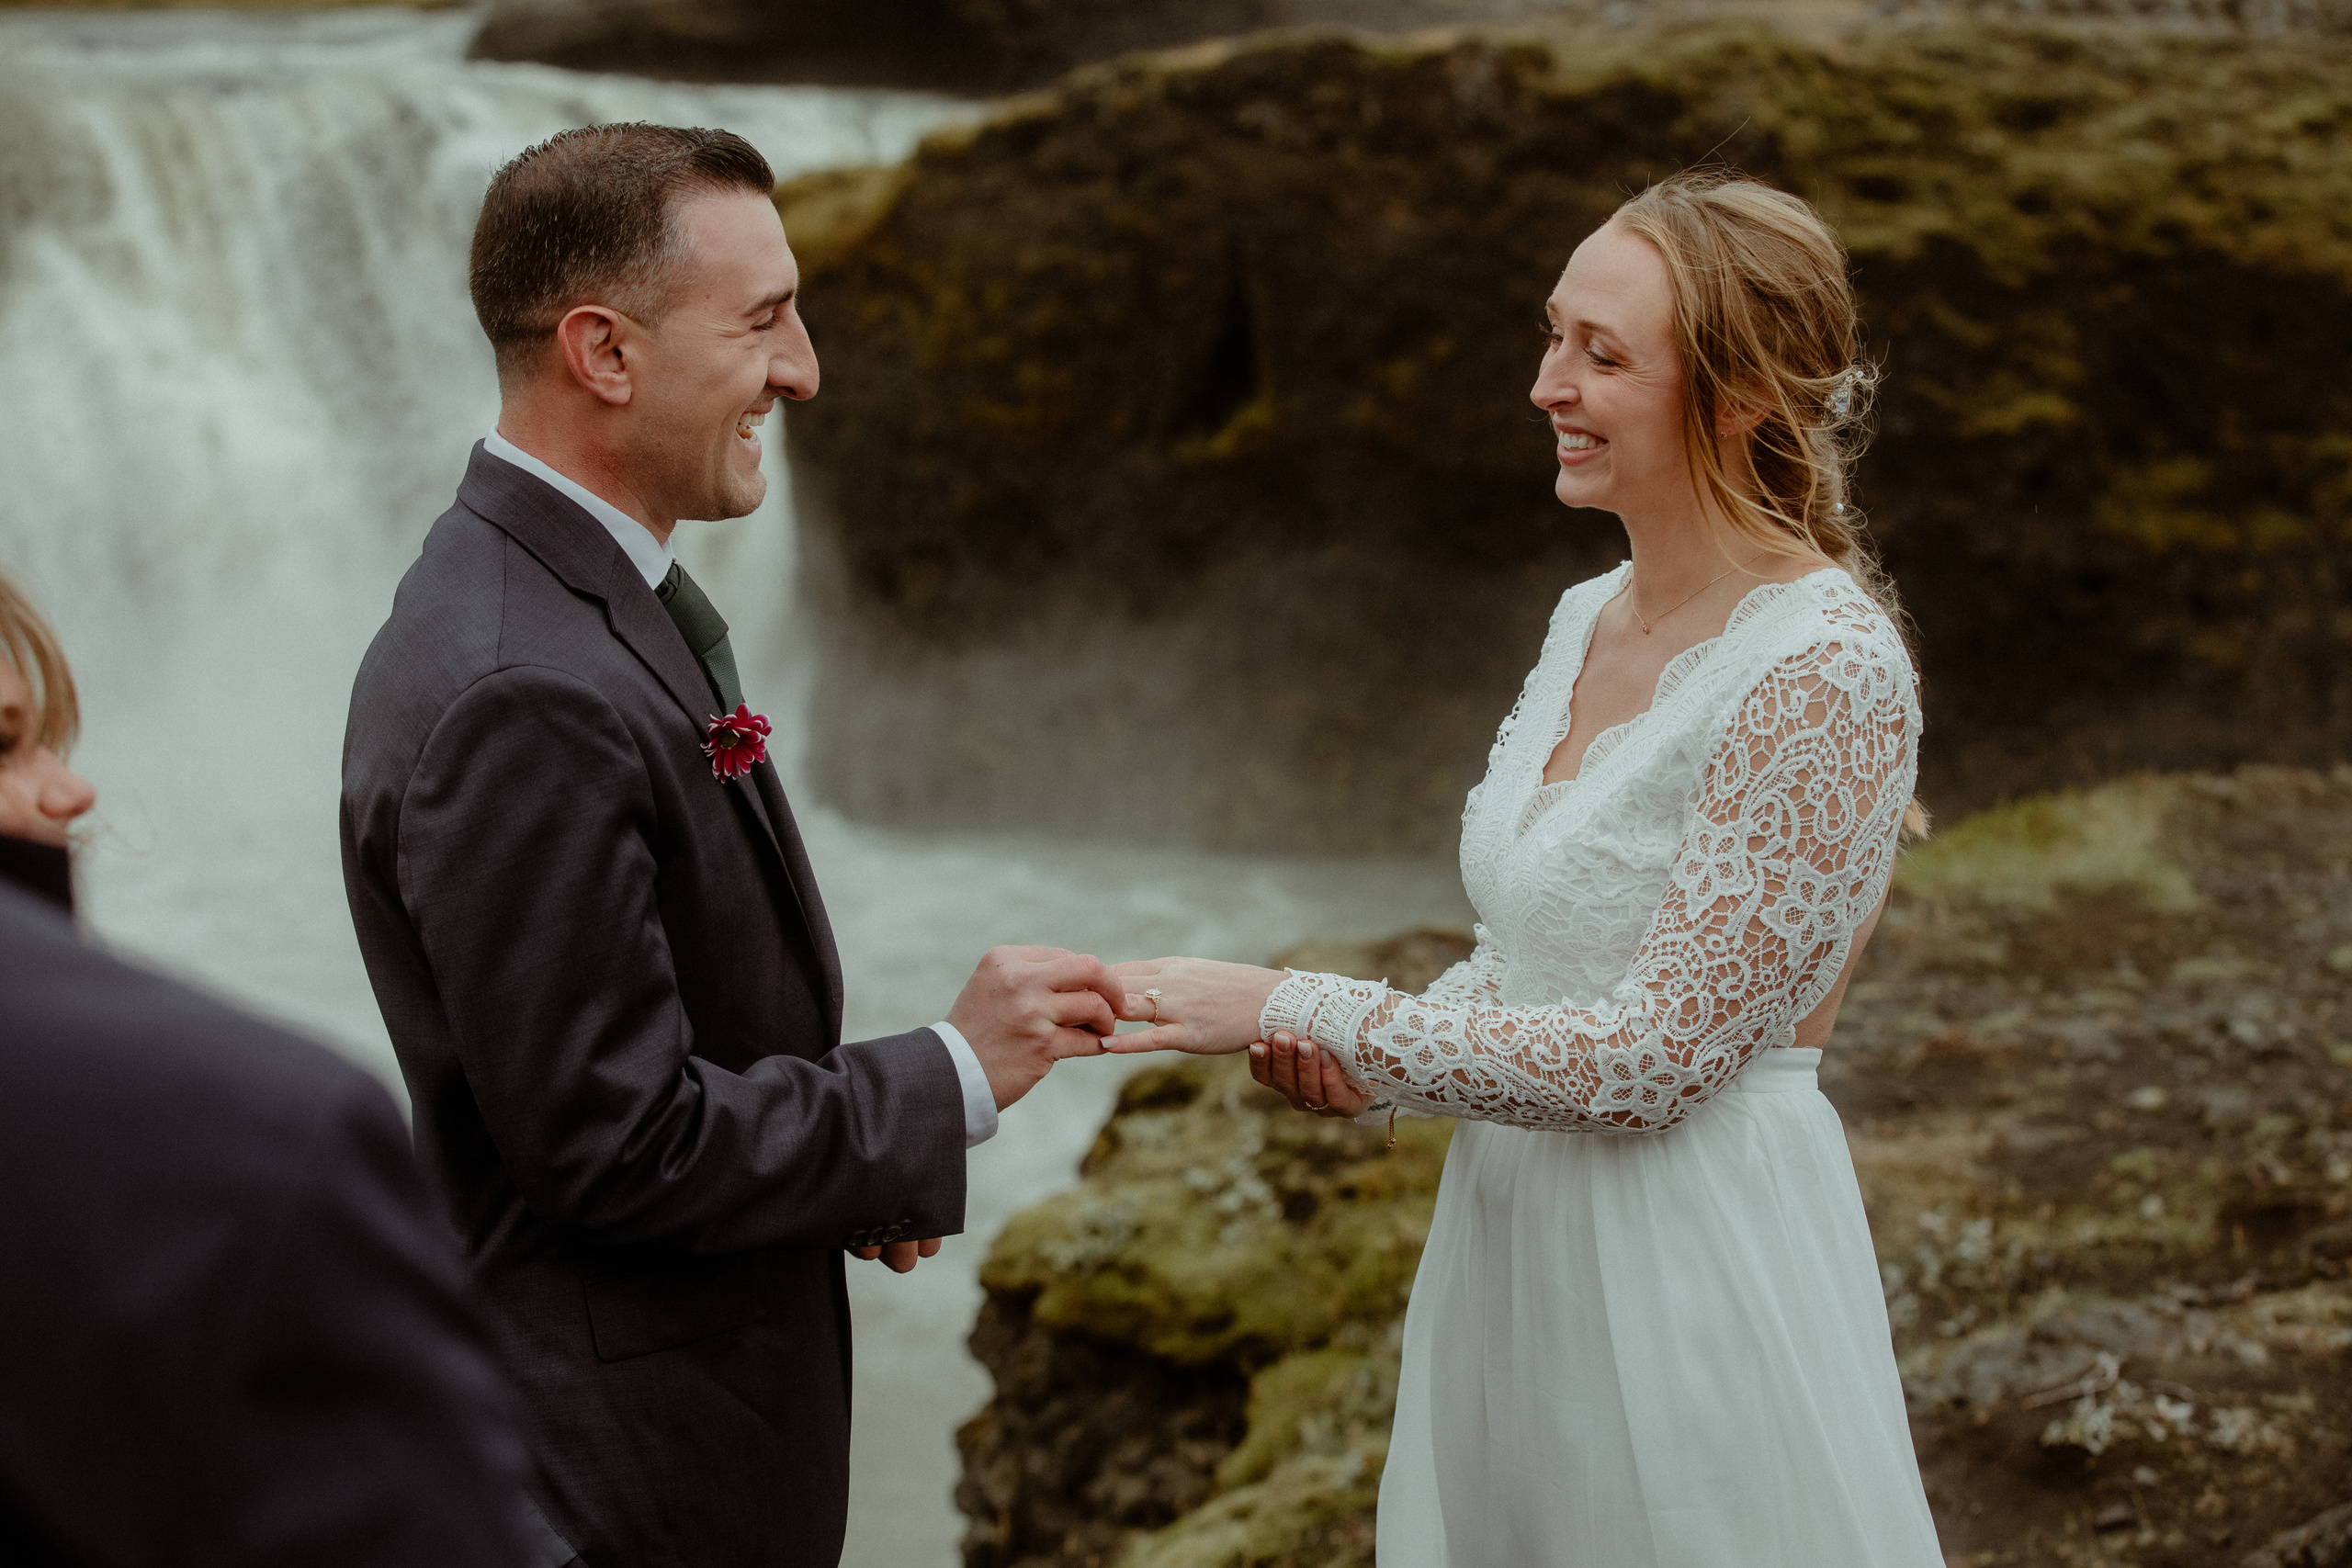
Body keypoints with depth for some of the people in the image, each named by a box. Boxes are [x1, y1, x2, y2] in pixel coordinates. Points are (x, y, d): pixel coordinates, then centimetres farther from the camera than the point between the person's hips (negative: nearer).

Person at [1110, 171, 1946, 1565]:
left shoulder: (1830, 670, -20)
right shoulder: (1588, 618, 6)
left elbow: (1651, 1058, -22)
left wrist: (1296, 1010, -19)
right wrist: (1367, 1067, -5)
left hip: (1696, 1273, -7)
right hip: (1510, 1241, 8)